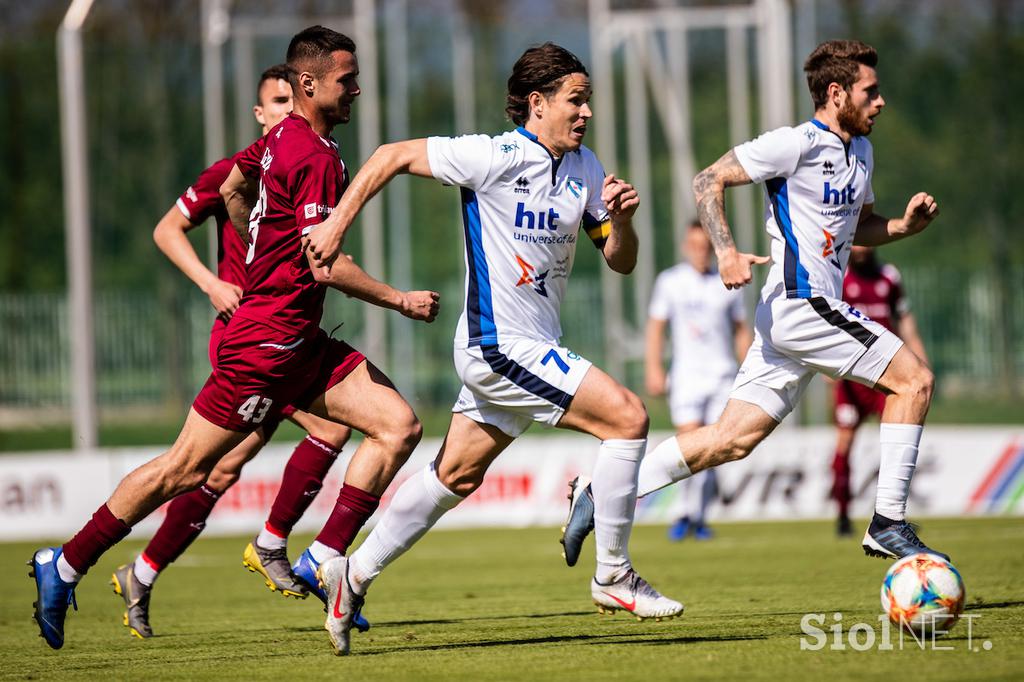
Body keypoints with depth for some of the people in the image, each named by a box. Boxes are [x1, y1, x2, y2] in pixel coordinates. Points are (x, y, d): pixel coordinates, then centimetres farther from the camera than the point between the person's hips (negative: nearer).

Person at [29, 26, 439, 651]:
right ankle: (65, 566, 8)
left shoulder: (290, 139, 12)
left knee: (400, 425, -1)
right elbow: (323, 265, -22)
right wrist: (399, 300, -14)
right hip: (266, 341, -10)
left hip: (299, 342, 10)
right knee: (185, 470, -3)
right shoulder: (313, 155, -18)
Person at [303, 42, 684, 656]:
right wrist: (337, 225, -10)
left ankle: (356, 574, 25)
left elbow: (621, 262, 11)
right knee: (627, 416, -15)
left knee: (457, 476, 15)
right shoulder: (494, 157, -15)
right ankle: (614, 576, -8)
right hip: (500, 346, -8)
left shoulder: (585, 168, 7)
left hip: (533, 348, 8)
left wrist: (621, 219, -10)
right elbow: (394, 157, -8)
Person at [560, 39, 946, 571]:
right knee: (914, 380, -9)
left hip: (792, 319, 9)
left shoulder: (859, 150, 19)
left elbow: (858, 227, 31)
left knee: (731, 439, 4)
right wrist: (726, 252, -20)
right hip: (801, 304, -9)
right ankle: (888, 524, -6)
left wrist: (905, 225, 11)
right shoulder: (797, 144, -9)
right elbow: (708, 181, -7)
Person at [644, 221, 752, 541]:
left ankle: (697, 516, 8)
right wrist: (653, 368, -7)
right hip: (686, 375, -1)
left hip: (722, 376, 1)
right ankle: (687, 514, 0)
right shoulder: (670, 282, 4)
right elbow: (655, 327, 4)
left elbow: (741, 331, 14)